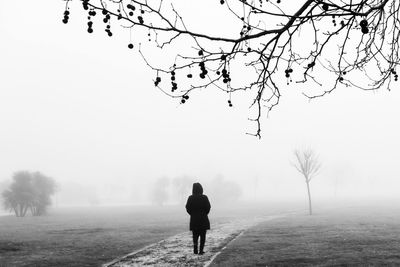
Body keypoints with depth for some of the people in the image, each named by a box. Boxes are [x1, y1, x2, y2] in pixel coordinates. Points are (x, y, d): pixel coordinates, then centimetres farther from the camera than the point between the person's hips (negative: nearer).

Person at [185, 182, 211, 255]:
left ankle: (195, 249, 0)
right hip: (203, 219, -1)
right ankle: (201, 250, 2)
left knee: (195, 235, 13)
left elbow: (188, 208, -5)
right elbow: (208, 207, -8)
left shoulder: (190, 198, -5)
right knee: (203, 235, 8)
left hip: (194, 219, 1)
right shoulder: (204, 197, -8)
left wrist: (193, 214, 9)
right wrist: (204, 214, 8)